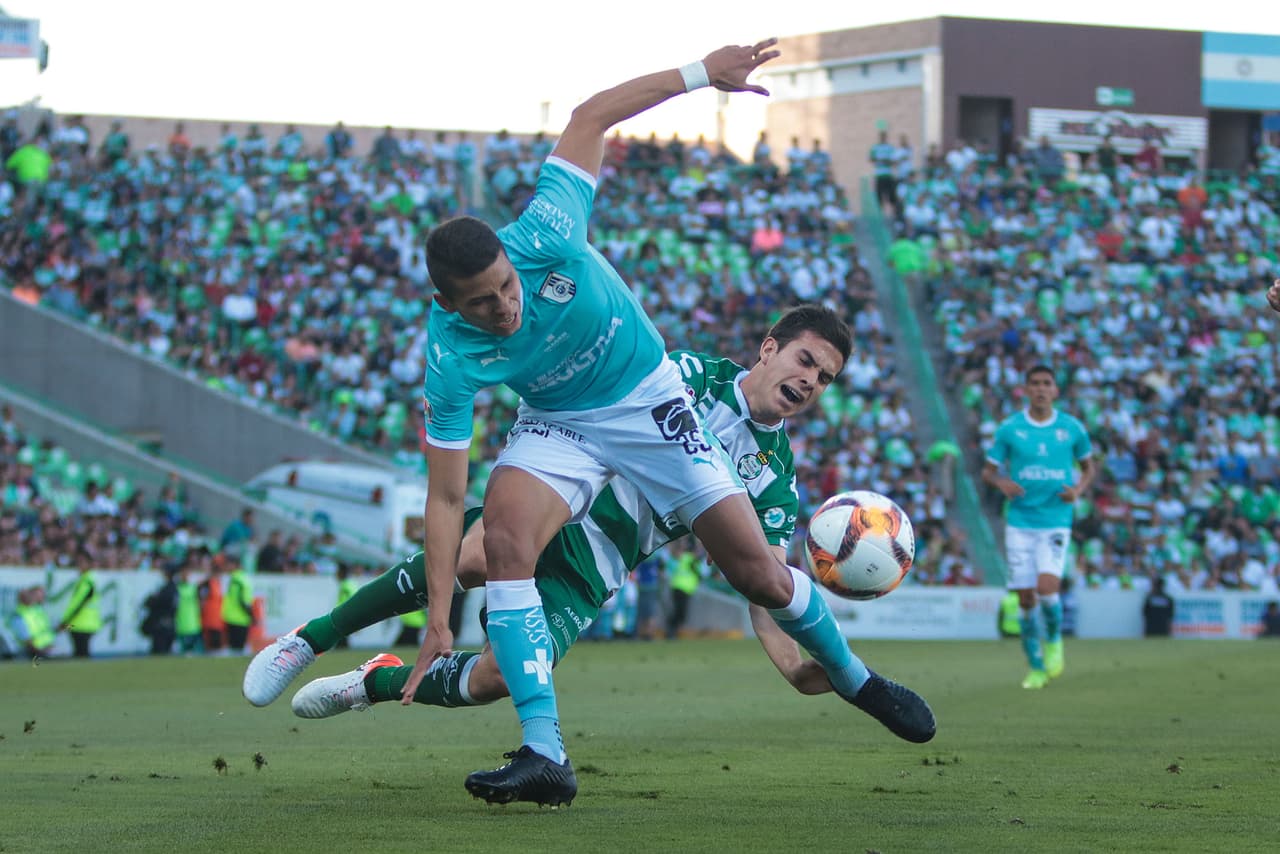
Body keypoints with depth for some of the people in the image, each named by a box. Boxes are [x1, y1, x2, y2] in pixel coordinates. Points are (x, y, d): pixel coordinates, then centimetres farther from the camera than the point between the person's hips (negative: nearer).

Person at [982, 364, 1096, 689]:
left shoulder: (1072, 428, 3)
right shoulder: (1009, 428, 1)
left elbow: (1087, 467, 17)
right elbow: (988, 470, 9)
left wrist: (1078, 490, -4)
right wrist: (1002, 483, -14)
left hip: (1055, 521, -1)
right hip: (1019, 522, 1)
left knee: (1047, 587, -19)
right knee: (1025, 598, 0)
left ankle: (1053, 638, 11)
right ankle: (1036, 667, 15)